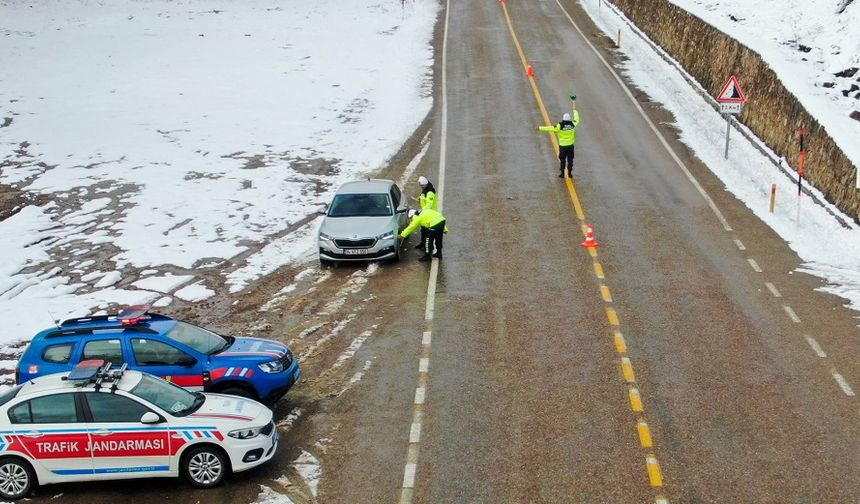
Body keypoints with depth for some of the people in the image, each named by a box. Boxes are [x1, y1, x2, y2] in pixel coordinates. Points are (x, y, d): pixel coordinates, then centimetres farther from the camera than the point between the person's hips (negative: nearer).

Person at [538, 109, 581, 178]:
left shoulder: (560, 126, -19)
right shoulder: (572, 124, -9)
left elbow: (550, 128, -17)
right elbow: (576, 119, 12)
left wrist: (540, 128, -10)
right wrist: (575, 112, 30)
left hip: (562, 146, -2)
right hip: (571, 145, 2)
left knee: (562, 160, 9)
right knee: (570, 159, 13)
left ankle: (562, 174, 13)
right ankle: (570, 173, 18)